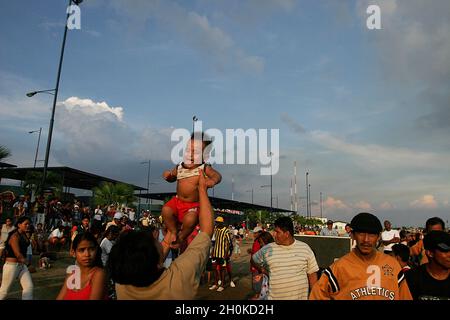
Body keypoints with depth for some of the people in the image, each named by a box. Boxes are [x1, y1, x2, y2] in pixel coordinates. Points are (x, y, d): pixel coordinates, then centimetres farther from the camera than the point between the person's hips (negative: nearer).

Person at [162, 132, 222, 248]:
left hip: (194, 204, -4)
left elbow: (217, 175, -21)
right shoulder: (179, 167, 4)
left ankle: (181, 237, 5)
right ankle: (173, 232, 6)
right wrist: (168, 175, -5)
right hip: (178, 200, 4)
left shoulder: (204, 168, -9)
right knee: (166, 210, -21)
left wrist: (213, 180, -44)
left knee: (190, 220, -29)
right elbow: (172, 178, 19)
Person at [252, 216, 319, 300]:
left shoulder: (304, 248, -3)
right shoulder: (267, 249, -5)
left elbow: (312, 274, 2)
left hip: (301, 297, 0)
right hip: (275, 297, 0)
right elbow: (254, 261, 13)